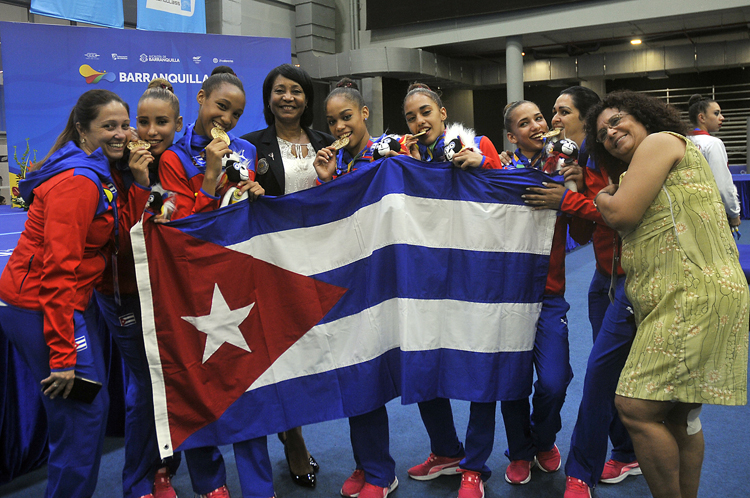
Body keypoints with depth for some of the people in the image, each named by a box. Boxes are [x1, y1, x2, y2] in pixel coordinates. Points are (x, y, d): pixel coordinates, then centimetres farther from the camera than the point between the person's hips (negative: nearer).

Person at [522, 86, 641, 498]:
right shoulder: (575, 162, 11)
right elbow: (582, 235, 7)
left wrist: (569, 200, -19)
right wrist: (571, 189, -7)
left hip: (631, 275, -8)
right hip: (606, 275, 8)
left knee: (600, 368, -8)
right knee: (614, 369, 13)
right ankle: (627, 456, 30)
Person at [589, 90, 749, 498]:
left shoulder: (660, 141, 0)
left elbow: (621, 215, -9)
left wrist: (601, 197, 9)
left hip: (692, 295, -11)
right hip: (682, 299, 11)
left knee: (636, 408, -13)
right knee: (677, 416, 14)